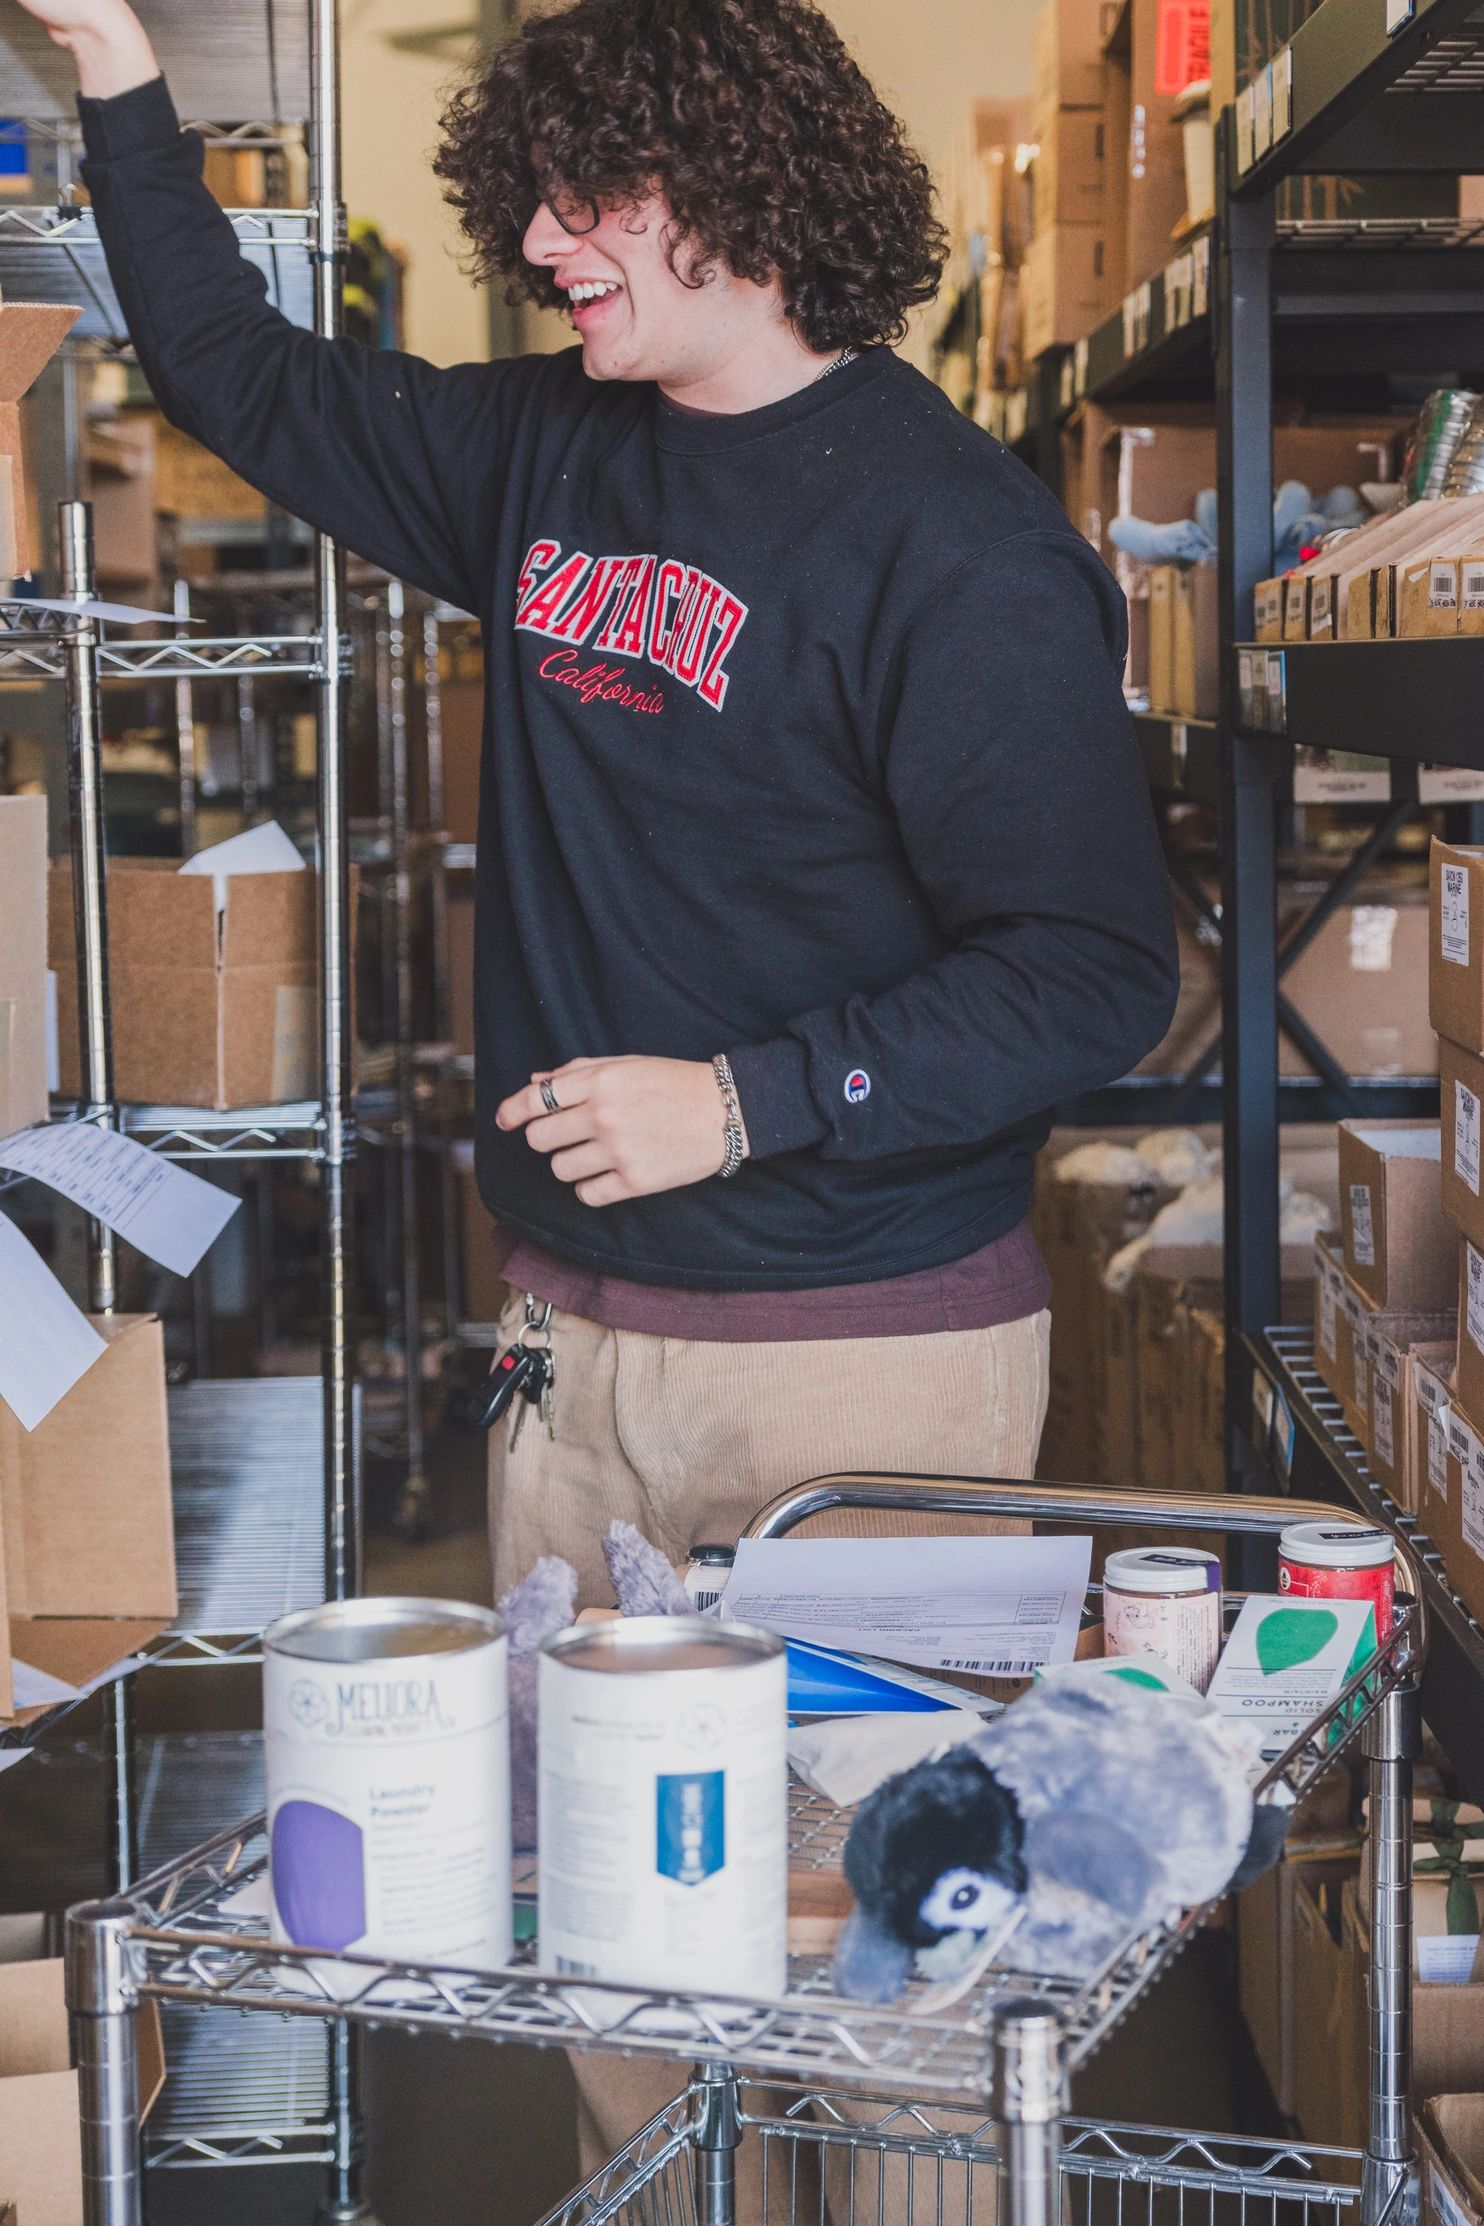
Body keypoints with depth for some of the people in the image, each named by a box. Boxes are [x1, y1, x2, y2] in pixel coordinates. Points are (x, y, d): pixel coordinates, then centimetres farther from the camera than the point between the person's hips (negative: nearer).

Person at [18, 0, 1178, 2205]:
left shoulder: (947, 536, -12)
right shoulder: (547, 451, 9)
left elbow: (1096, 967, -16)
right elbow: (244, 380, 25)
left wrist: (744, 1100, -22)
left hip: (858, 1343, -6)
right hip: (570, 1322, 7)